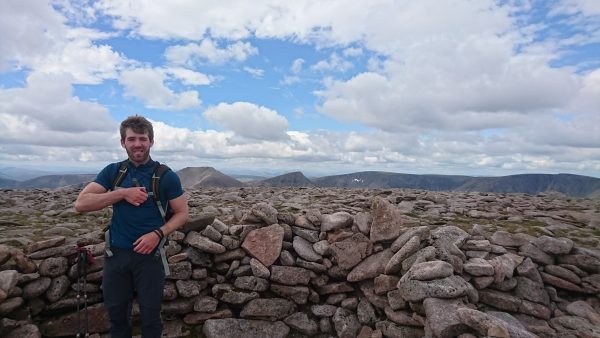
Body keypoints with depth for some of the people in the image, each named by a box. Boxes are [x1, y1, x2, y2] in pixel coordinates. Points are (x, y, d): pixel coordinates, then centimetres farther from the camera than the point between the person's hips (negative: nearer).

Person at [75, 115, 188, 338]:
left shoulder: (167, 176, -7)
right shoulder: (112, 172, 1)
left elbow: (182, 213, -3)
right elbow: (81, 204, -7)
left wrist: (158, 234, -19)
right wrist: (122, 193, -18)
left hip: (150, 255, -2)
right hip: (116, 253, 3)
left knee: (150, 316, 10)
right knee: (116, 314, 18)